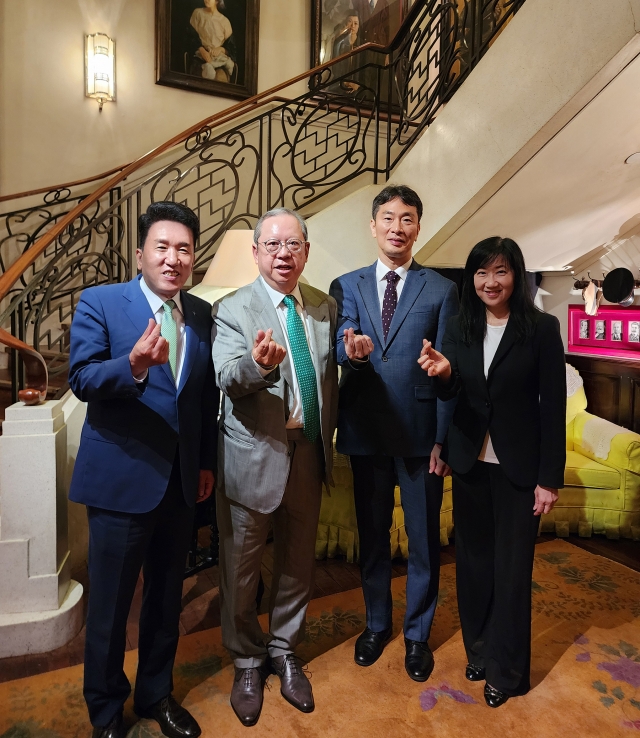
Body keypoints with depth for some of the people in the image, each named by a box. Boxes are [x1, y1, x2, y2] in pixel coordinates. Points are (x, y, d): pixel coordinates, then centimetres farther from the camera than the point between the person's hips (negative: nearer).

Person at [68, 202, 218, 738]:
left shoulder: (202, 314, 6)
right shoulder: (100, 303, -6)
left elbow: (207, 395, 9)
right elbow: (81, 378, -16)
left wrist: (206, 462, 8)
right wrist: (134, 365, -35)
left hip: (181, 480, 4)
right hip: (121, 478, -4)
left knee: (167, 598, 19)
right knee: (110, 605, 11)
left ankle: (157, 694, 42)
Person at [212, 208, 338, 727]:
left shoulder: (325, 307, 4)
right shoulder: (232, 309, -9)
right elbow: (226, 378, -23)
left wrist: (328, 440, 12)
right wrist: (258, 363, -45)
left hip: (309, 455, 4)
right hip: (253, 458, -4)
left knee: (298, 563, 18)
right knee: (242, 566, 13)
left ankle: (284, 651, 42)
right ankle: (248, 662, 38)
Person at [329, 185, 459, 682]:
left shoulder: (442, 290, 1)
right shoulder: (347, 286, 5)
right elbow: (340, 349, -8)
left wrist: (443, 439, -6)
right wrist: (352, 351, -32)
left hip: (420, 433, -1)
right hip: (366, 432, 2)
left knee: (424, 539, 11)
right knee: (372, 535, 17)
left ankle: (418, 633, 36)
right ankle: (377, 624, 40)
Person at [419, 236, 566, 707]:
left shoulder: (542, 328, -7)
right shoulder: (459, 328, 3)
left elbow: (553, 407, -7)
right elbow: (451, 394, -4)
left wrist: (550, 478, -8)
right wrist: (443, 374, -27)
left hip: (518, 467, -3)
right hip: (469, 462, 3)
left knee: (512, 568, 8)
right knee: (473, 560, 15)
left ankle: (506, 670, 30)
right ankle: (479, 650, 38)